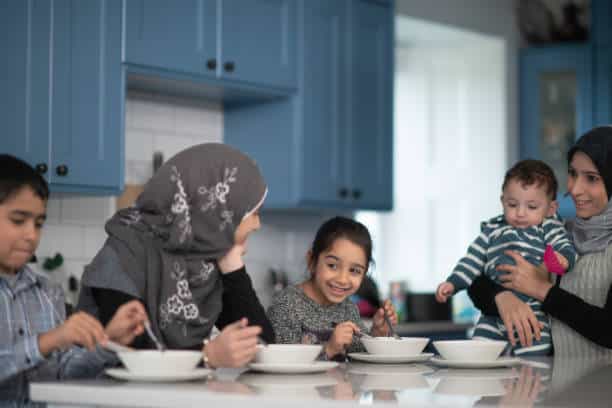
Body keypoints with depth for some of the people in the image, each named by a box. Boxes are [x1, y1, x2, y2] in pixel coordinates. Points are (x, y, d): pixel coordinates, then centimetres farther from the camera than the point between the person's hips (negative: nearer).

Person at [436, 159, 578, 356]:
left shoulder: (548, 229, 6)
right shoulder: (492, 231, 16)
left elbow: (567, 248, -6)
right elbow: (472, 261, 17)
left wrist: (563, 259, -30)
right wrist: (452, 283, 5)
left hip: (532, 311, -4)